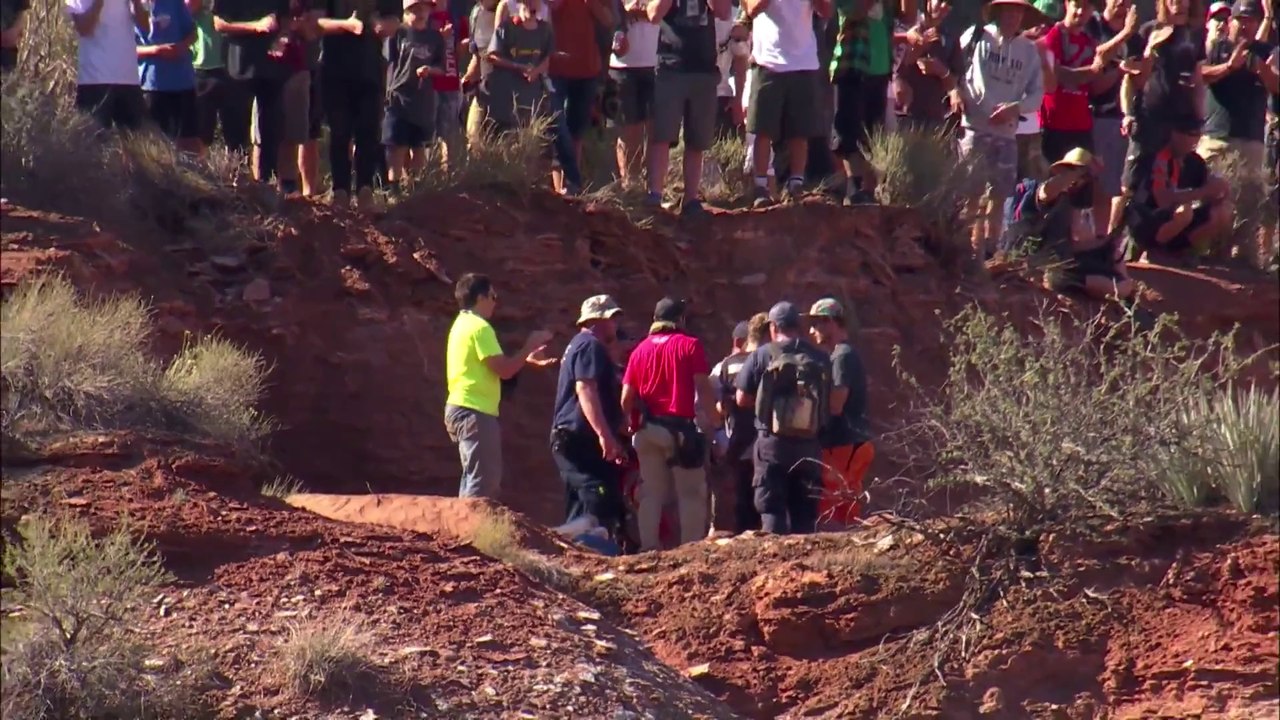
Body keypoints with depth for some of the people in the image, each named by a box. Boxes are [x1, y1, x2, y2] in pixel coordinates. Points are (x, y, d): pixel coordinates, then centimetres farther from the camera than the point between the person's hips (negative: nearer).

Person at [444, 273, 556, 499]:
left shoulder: (463, 325, 18)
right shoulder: (479, 327, -13)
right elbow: (504, 370, -17)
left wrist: (527, 359, 21)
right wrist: (529, 347, -4)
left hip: (463, 410, 10)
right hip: (476, 412, -10)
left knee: (475, 479, 14)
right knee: (482, 482, -12)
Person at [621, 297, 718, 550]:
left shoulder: (640, 349, 12)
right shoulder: (690, 345, 0)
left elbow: (626, 398, 8)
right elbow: (703, 386, -8)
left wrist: (632, 425, 18)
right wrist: (711, 420, -3)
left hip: (647, 429, 4)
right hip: (680, 426, -4)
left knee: (651, 493, 9)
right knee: (691, 493, 0)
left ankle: (648, 548, 4)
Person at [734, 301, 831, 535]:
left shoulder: (763, 355, -4)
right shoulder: (820, 359, 4)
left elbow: (742, 399, -1)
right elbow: (828, 401, 8)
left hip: (772, 444, -3)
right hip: (809, 445, 3)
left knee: (771, 509, -1)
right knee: (804, 512, 8)